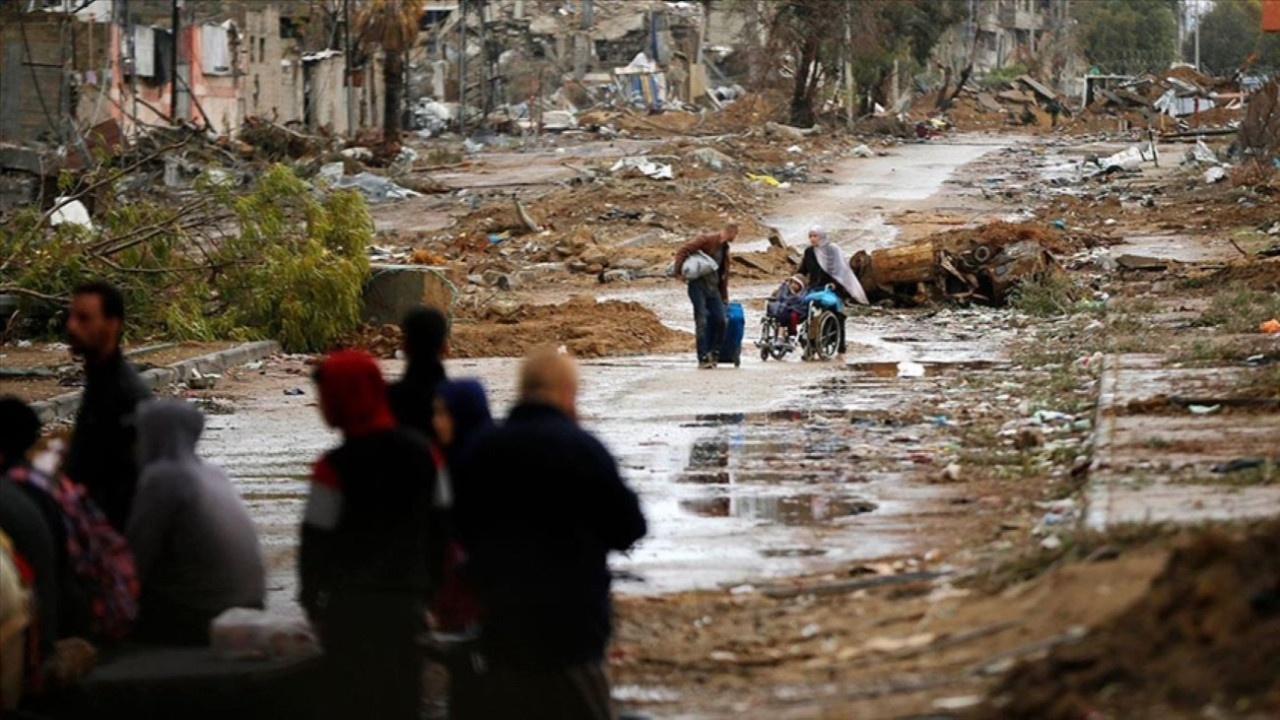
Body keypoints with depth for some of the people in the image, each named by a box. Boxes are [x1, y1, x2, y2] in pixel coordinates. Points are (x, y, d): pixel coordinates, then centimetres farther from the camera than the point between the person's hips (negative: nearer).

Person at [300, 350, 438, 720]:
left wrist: (312, 603, 2)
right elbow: (438, 526, 10)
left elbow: (316, 543, -10)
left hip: (351, 606, -5)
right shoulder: (421, 453, 3)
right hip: (407, 602, 5)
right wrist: (426, 592, 18)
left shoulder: (335, 468, -14)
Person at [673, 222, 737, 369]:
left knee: (720, 320, -1)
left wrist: (724, 297, 24)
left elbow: (724, 274, 24)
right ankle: (703, 358, -6)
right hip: (698, 286, -7)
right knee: (702, 322, -8)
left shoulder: (725, 249, 16)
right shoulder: (707, 240, -8)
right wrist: (679, 272, -19)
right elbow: (683, 251, -14)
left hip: (713, 289, 7)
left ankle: (713, 353, 12)